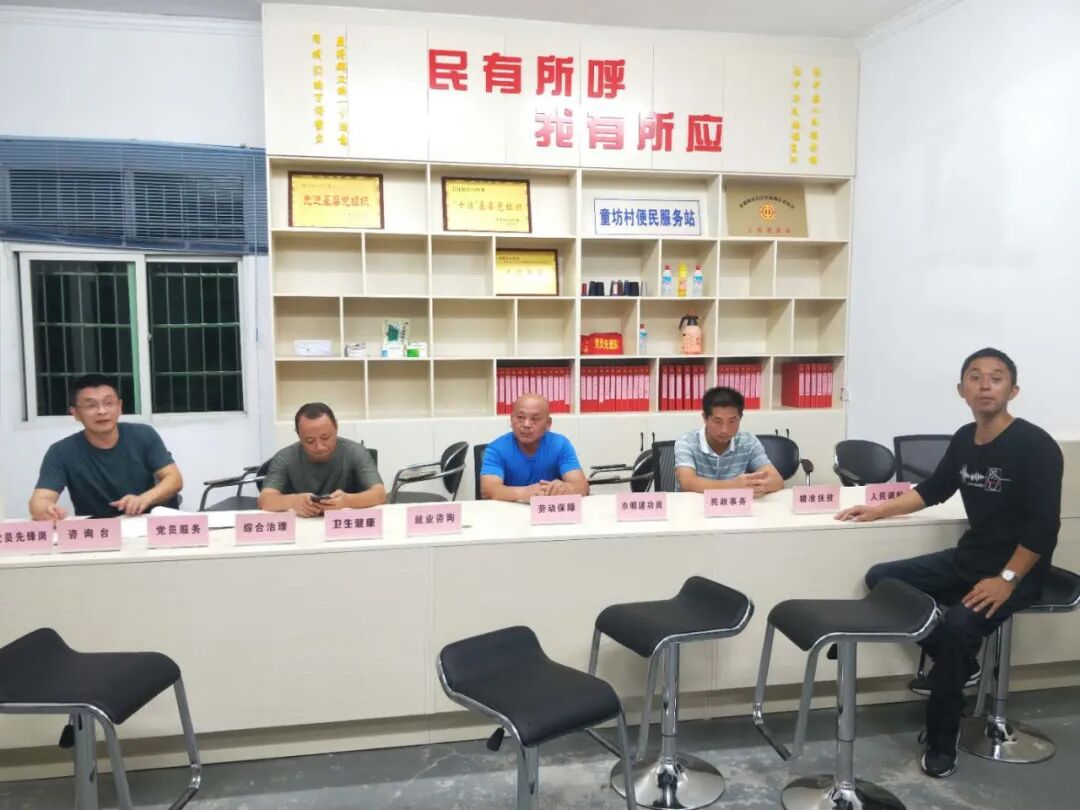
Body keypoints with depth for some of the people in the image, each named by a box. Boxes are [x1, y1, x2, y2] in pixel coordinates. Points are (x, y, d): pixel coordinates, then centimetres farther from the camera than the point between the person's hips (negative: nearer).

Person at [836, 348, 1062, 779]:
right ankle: (955, 660, 13)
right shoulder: (964, 439, 3)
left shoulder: (1036, 446, -18)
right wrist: (878, 510, 8)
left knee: (958, 625, -32)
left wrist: (1007, 579, -25)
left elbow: (1044, 525, -22)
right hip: (966, 558, 8)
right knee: (881, 578, 2)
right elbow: (933, 490, 15)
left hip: (1017, 570, -8)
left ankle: (940, 744, -12)